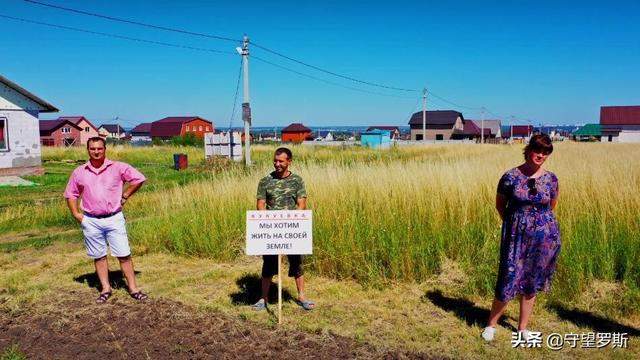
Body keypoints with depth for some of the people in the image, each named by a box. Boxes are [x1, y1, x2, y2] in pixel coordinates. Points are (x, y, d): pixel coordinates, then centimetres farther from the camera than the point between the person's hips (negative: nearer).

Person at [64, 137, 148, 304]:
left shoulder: (117, 167, -2)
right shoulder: (79, 172, 5)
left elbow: (139, 179, 2)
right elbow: (71, 194, 15)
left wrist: (124, 196, 0)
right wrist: (76, 214, 4)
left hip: (114, 218, -2)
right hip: (91, 221, 2)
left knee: (124, 255, -1)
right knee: (99, 256, 10)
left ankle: (133, 288, 7)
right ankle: (105, 289, 21)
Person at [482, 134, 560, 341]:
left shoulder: (551, 179, 0)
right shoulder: (510, 177, -7)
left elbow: (552, 206, 16)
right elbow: (500, 204, 5)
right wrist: (513, 223, 7)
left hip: (545, 237, 3)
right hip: (516, 236, -2)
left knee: (532, 284, 12)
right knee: (508, 280, -2)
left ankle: (523, 328, 28)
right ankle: (491, 324, 18)